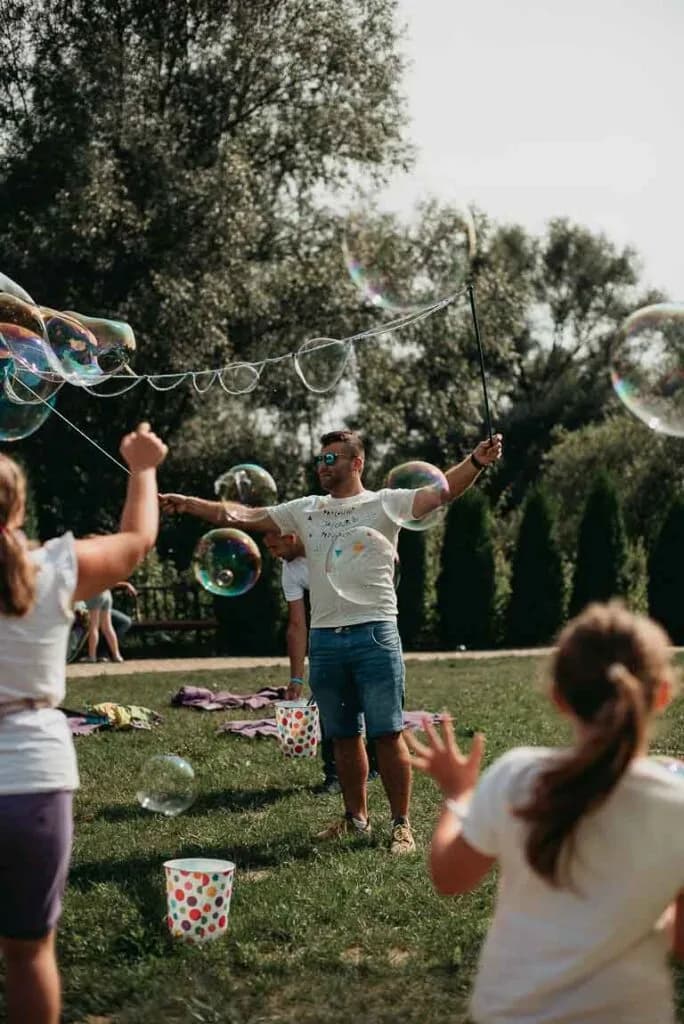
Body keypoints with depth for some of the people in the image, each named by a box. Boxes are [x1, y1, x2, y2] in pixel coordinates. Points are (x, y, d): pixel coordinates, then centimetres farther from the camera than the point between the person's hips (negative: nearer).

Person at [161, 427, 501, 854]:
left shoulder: (385, 503, -1)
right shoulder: (306, 509, 13)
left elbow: (442, 491, -13)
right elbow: (244, 515, 14)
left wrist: (476, 462, -30)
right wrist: (189, 503, 8)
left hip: (374, 635, -5)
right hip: (324, 639, 5)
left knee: (388, 734, -3)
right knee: (344, 736, 14)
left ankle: (402, 825, 5)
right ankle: (357, 819, 26)